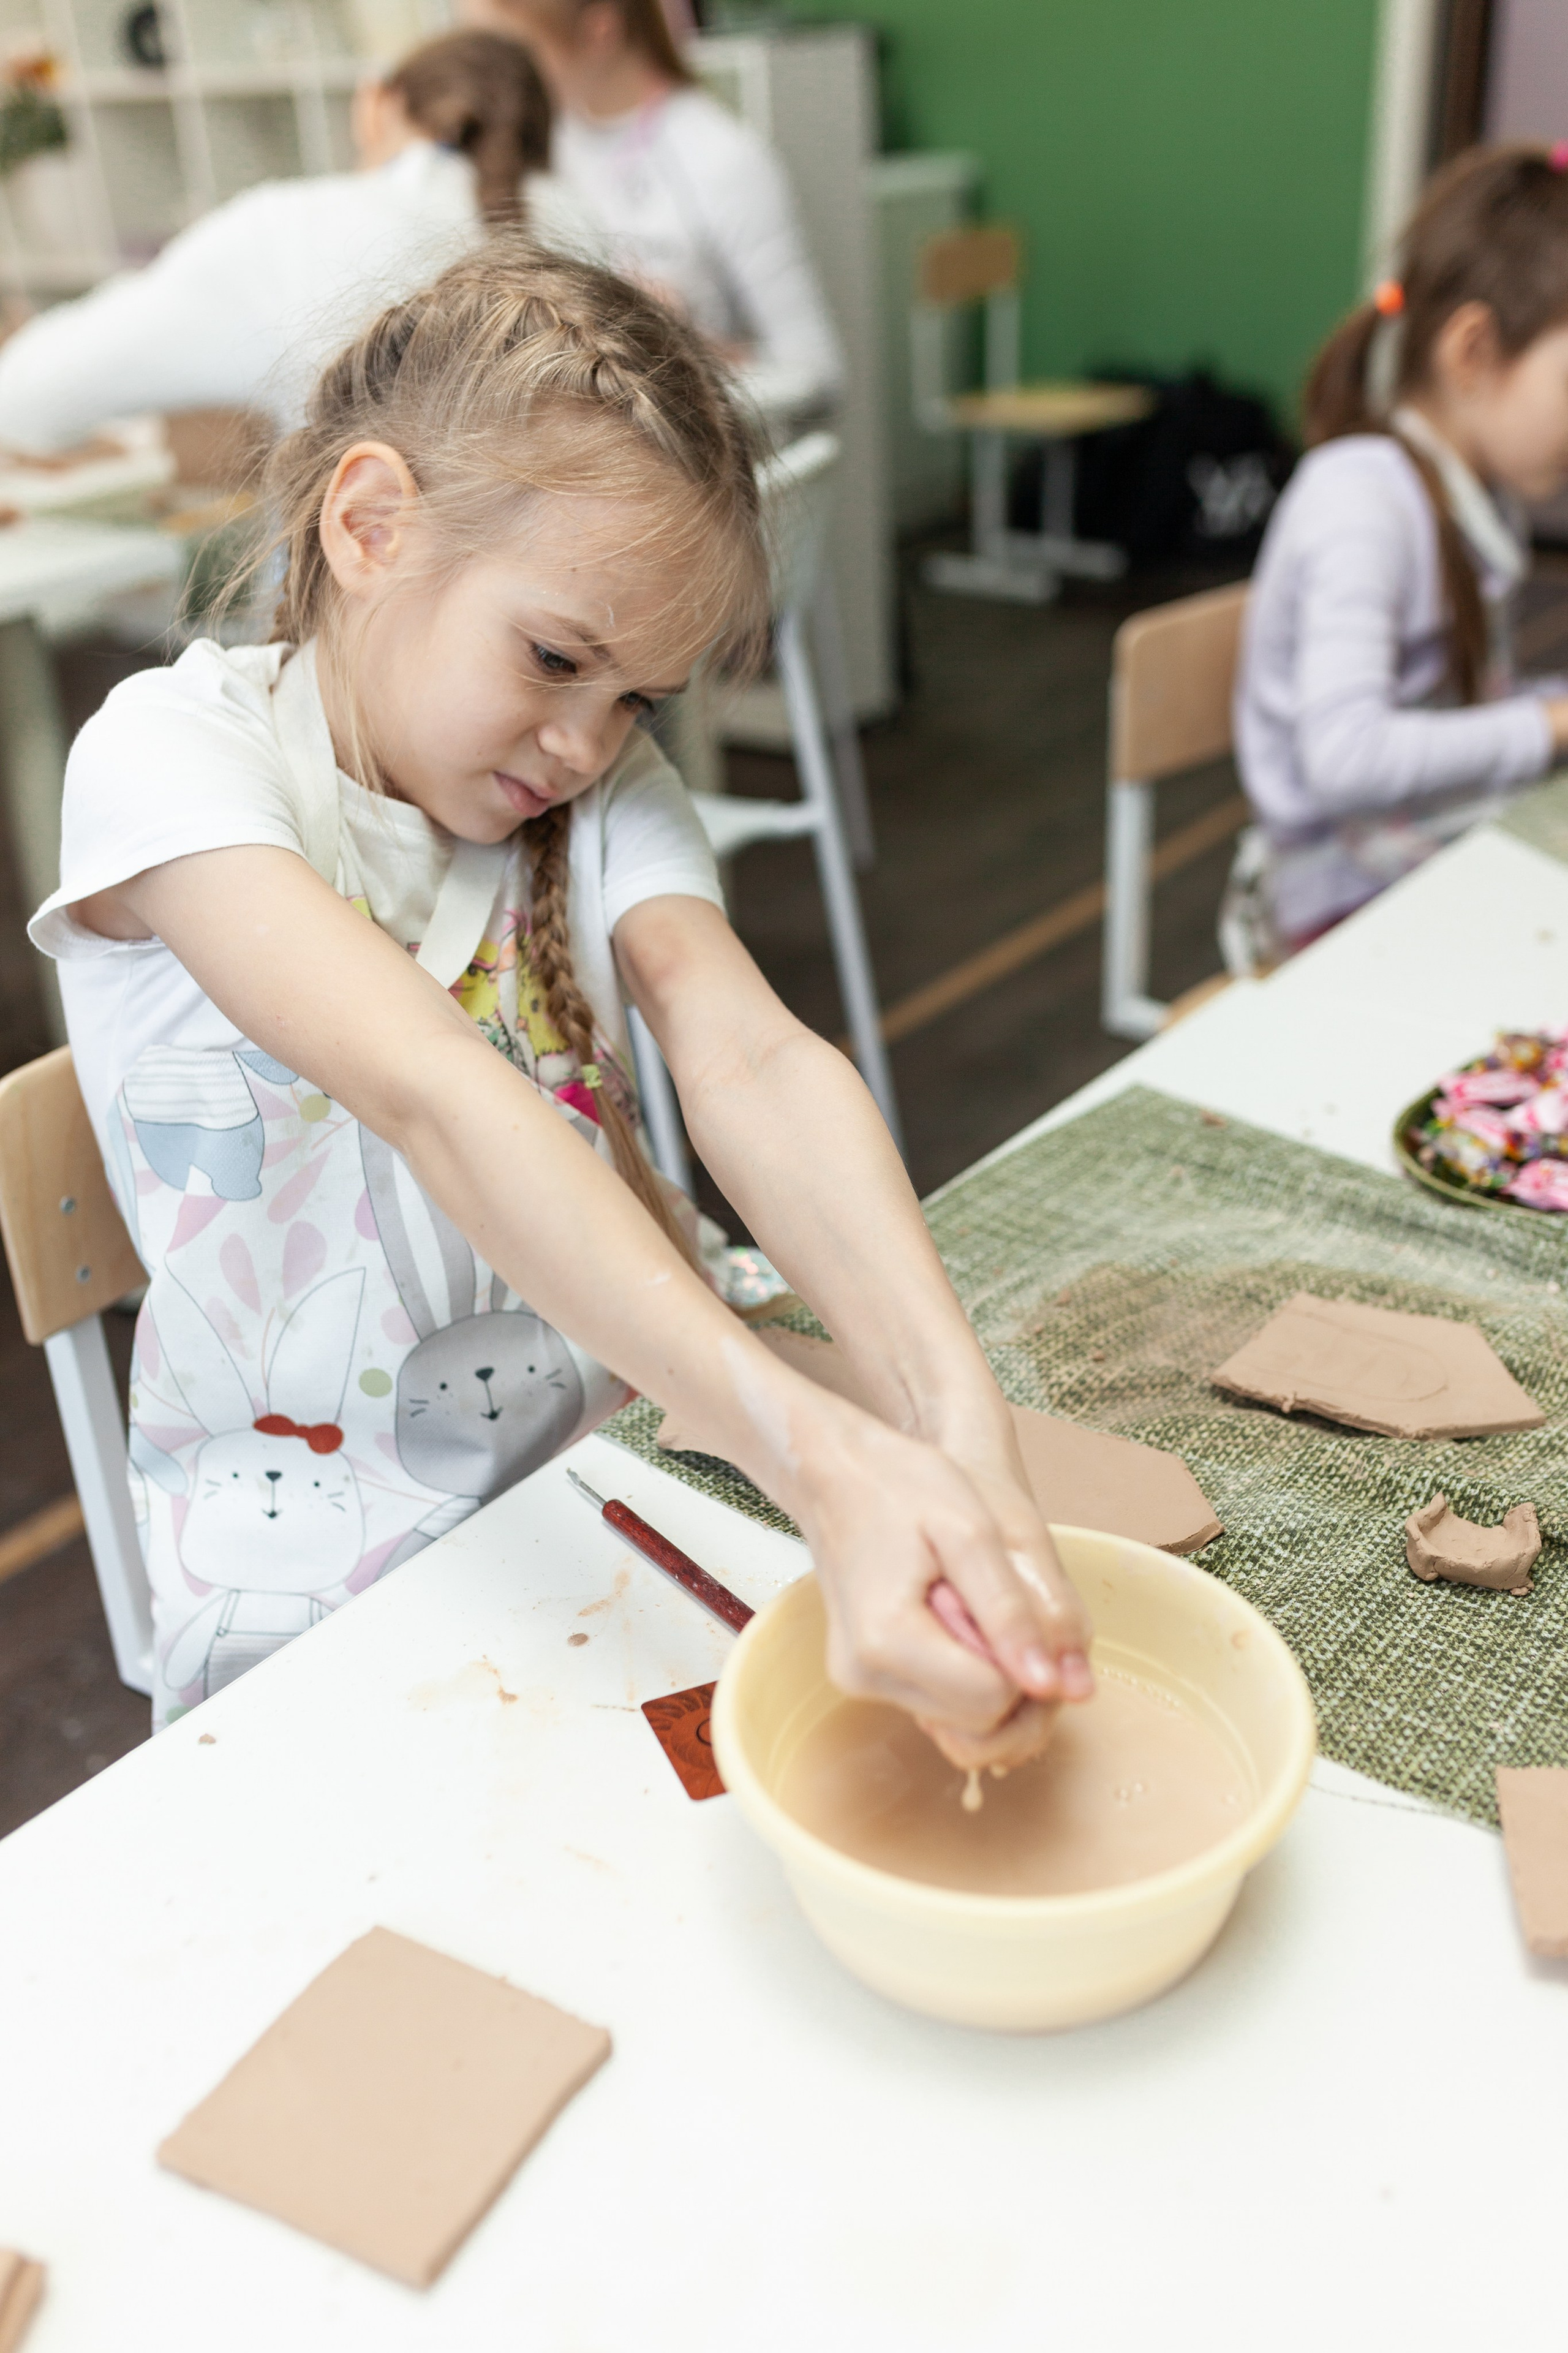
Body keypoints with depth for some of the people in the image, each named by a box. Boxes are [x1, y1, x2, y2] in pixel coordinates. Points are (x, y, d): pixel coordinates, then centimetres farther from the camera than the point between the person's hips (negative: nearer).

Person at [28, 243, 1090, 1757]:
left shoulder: (608, 794, 1)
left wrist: (953, 1422, -36)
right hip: (314, 1582, -3)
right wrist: (820, 1457, -43)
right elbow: (438, 1101, -31)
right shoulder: (173, 756, -15)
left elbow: (753, 1066, -18)